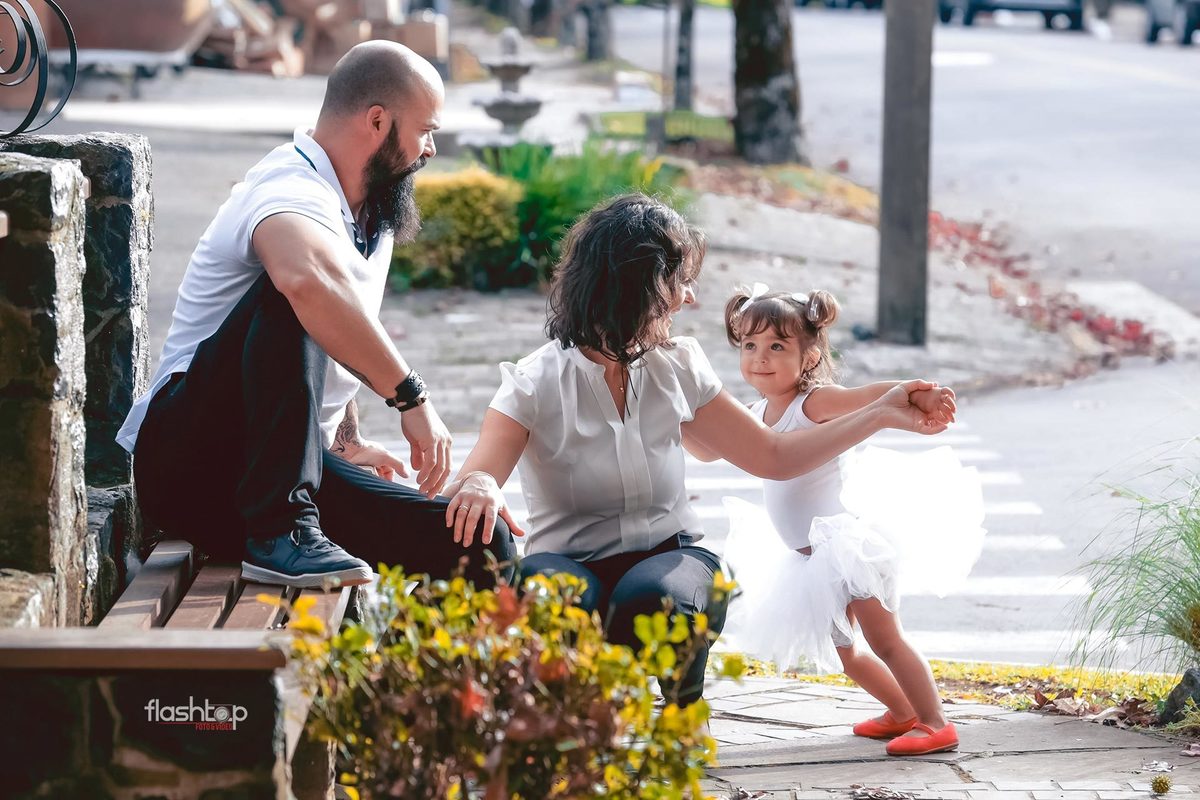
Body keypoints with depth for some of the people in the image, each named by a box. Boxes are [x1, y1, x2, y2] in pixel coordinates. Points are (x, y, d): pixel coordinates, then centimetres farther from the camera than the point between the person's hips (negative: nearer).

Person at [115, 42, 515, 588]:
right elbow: (310, 282, -41)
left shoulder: (370, 218, 15)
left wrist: (348, 443, 17)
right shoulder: (293, 191, -16)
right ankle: (281, 536, -34)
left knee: (483, 548, -14)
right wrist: (411, 395, -36)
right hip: (189, 455, -7)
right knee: (290, 298, -35)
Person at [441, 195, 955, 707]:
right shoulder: (536, 383, -8)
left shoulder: (677, 367, 5)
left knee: (653, 597, -35)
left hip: (668, 558, 3)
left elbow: (773, 457, 14)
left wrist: (881, 414, 10)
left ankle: (686, 712, -4)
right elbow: (472, 480, -20)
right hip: (570, 564, -2)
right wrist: (479, 489, -45)